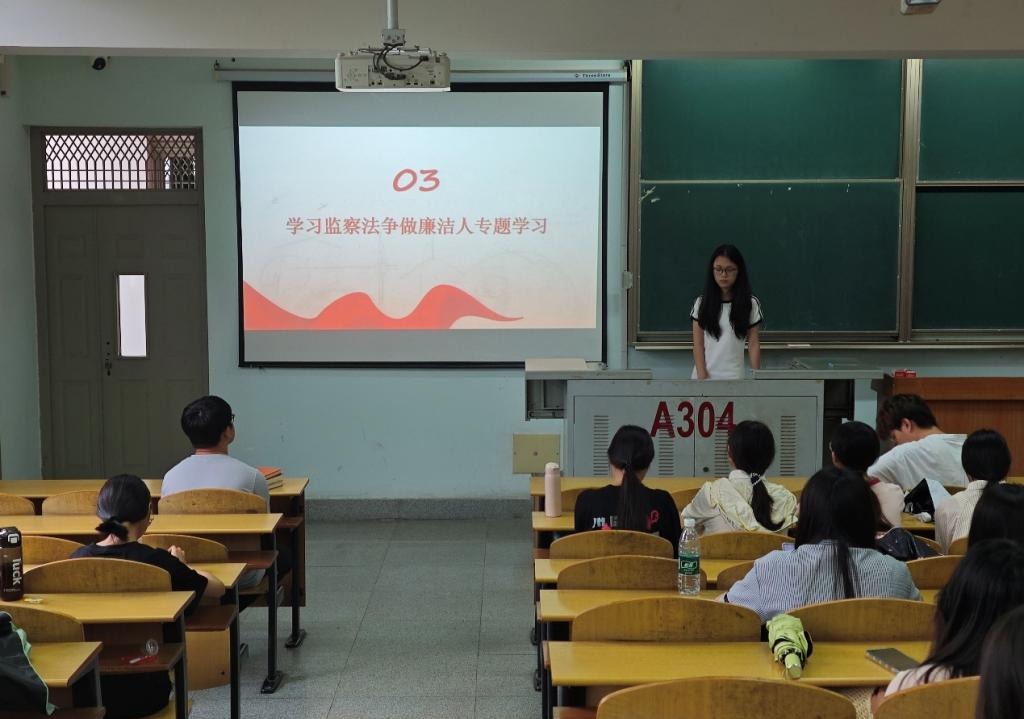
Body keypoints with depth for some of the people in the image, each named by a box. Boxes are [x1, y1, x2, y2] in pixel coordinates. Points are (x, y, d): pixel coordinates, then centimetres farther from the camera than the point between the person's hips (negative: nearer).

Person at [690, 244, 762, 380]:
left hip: (735, 378, -1)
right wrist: (702, 376, -9)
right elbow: (698, 344, 0)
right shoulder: (702, 303, 1)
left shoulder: (750, 304, -1)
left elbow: (754, 344, 1)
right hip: (705, 376, 1)